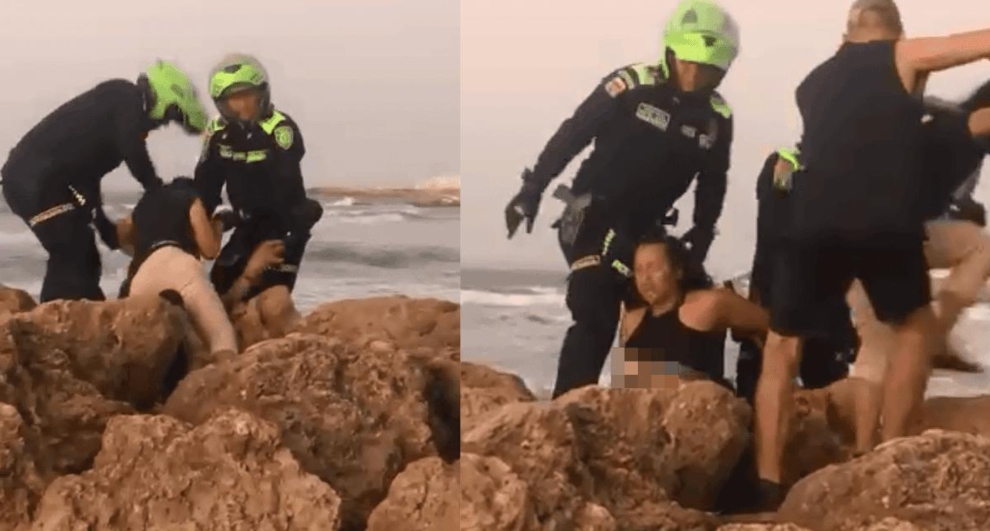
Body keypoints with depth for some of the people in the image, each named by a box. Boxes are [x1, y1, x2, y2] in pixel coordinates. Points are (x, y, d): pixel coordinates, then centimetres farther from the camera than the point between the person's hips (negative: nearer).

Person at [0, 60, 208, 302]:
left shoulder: (120, 111, 22)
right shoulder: (125, 100, -5)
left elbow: (87, 169, 26)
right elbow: (135, 156, -16)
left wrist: (103, 224, 26)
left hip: (31, 179, 10)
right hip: (35, 181, -10)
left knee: (82, 257, 14)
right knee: (73, 256, -11)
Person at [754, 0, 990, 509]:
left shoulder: (812, 81, 27)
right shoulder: (902, 57, 15)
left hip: (814, 225, 3)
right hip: (885, 224, -3)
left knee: (780, 349, 17)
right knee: (915, 330, 23)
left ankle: (767, 484, 8)